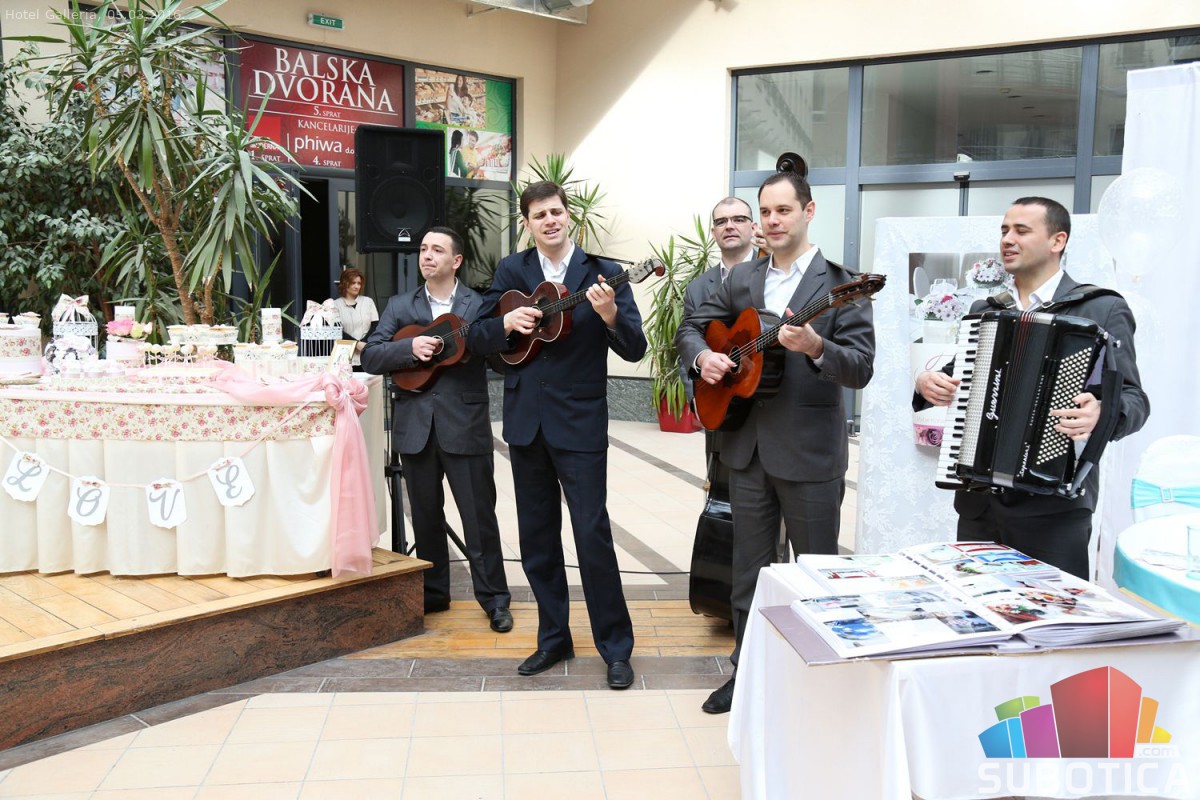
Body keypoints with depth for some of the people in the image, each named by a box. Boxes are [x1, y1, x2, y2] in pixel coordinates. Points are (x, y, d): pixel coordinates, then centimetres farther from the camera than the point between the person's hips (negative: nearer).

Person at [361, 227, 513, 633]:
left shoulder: (480, 306, 2)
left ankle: (495, 599, 14)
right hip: (415, 427, 3)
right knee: (425, 515, 13)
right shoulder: (400, 306, 9)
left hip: (465, 425, -3)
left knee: (479, 515, 2)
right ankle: (433, 592, 29)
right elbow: (370, 357, 1)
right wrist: (410, 347, -15)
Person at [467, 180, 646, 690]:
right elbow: (476, 338, 8)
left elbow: (635, 350, -9)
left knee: (592, 535, -3)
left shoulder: (602, 272, -2)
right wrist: (506, 323, -12)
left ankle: (616, 647, 12)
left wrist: (610, 314, -28)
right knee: (536, 536, 12)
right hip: (525, 419, 4)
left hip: (580, 421, -4)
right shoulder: (511, 271, 8)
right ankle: (554, 639, 27)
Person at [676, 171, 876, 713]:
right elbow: (691, 327, 15)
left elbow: (862, 368, -14)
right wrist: (702, 356, -6)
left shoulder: (840, 284, -7)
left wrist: (815, 347, -33)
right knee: (749, 569, 15)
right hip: (746, 448, 4)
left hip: (810, 452, -4)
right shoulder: (741, 281, 8)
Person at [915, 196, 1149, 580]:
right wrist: (927, 383, 0)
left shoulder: (1102, 310, -2)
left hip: (1053, 508, -5)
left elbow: (1133, 399, -6)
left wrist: (1102, 413, -28)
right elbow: (957, 380, 22)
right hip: (977, 503, 5)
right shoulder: (982, 311, 14)